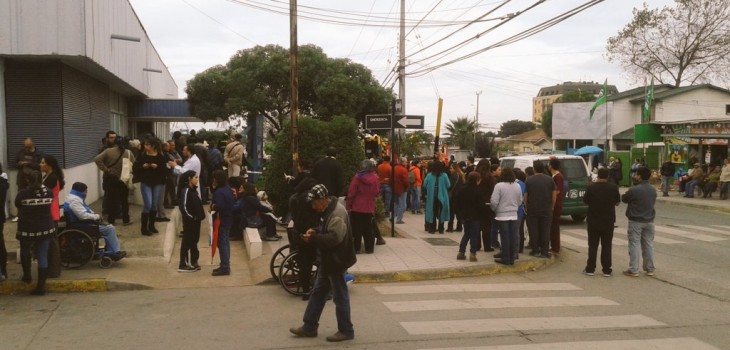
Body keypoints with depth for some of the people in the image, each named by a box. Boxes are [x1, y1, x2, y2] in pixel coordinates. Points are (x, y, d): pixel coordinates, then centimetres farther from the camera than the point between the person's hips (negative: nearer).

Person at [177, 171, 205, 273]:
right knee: (187, 242, -2)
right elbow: (183, 207, -22)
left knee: (194, 241, 15)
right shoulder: (185, 190, -16)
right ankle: (183, 265, 5)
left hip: (195, 220, 9)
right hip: (189, 221, -9)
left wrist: (199, 216, 7)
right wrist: (191, 217, -17)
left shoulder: (193, 190, 12)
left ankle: (193, 262, 25)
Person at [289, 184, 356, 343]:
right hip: (328, 260, 11)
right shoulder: (329, 210, 9)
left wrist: (313, 238, -25)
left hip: (336, 261, -11)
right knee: (317, 293, 16)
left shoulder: (337, 213, -24)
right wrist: (315, 230, 2)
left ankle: (346, 331, 14)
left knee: (340, 297, 2)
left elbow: (334, 238, -30)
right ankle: (309, 326, 26)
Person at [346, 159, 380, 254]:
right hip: (369, 208, 3)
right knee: (368, 228, 13)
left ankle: (356, 248, 5)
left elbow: (351, 193, -12)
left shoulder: (357, 177, -11)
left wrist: (348, 206, -6)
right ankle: (369, 248, 15)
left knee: (356, 229, 4)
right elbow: (377, 193, 7)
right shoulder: (376, 178, -2)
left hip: (357, 207, -3)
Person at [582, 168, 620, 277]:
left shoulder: (591, 187, -12)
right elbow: (617, 201, 4)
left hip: (593, 220, -1)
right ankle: (606, 270, 8)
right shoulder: (613, 187, -8)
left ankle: (590, 269, 9)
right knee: (606, 246, 7)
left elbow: (585, 201, -2)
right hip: (608, 221, 1)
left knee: (593, 245, 7)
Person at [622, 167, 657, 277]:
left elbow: (624, 199, -4)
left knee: (634, 245, -1)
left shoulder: (634, 190, -18)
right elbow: (653, 202, 15)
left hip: (636, 221, -6)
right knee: (648, 244, 12)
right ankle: (650, 269, 19)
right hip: (649, 221, 6)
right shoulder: (653, 190, 4)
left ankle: (633, 270, -1)